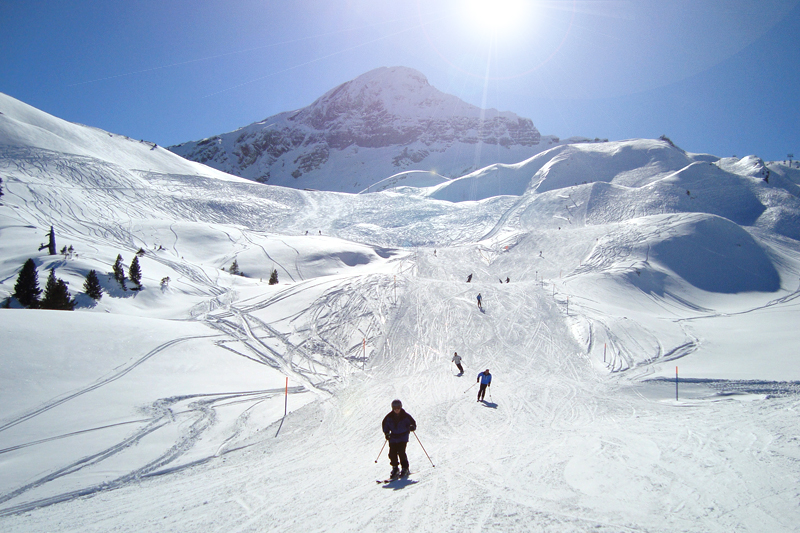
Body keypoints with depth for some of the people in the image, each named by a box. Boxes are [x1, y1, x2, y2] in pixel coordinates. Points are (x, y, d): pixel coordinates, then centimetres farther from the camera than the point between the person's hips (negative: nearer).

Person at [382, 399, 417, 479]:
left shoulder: (405, 416, -8)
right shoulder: (389, 417, -2)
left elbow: (413, 422, 1)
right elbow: (384, 424, 12)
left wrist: (412, 427, -21)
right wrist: (386, 433, -2)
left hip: (403, 437, -3)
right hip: (393, 437, 3)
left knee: (401, 452, -16)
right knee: (392, 453, -3)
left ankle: (405, 468, 0)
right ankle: (395, 469, 14)